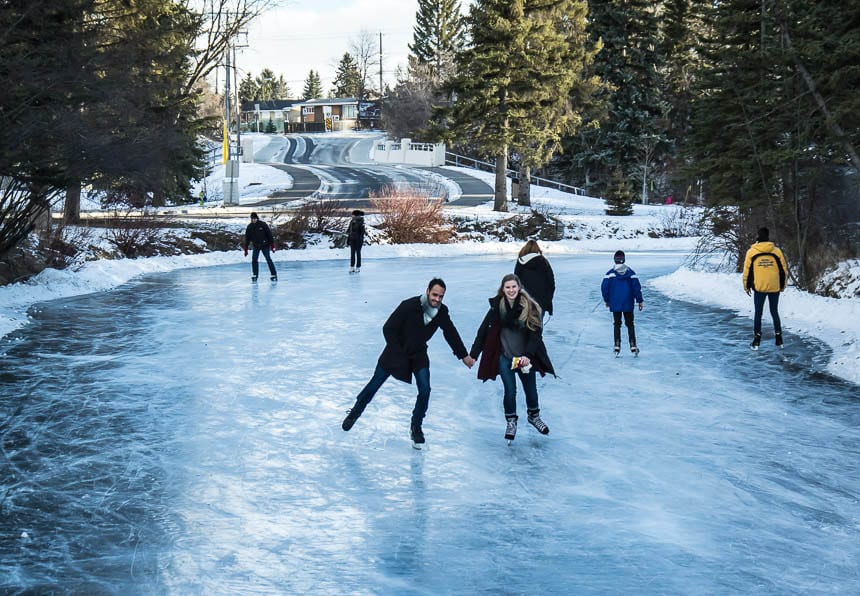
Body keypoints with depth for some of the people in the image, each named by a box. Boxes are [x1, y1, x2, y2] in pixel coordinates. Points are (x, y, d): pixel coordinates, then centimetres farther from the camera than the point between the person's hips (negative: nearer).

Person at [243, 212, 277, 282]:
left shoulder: (262, 224, -11)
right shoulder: (249, 227, -1)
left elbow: (269, 234, -7)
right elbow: (247, 238, 4)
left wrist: (272, 245, -10)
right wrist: (246, 249, 1)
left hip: (265, 245, -3)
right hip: (256, 246, 3)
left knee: (268, 259, -8)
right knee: (254, 260, -8)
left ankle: (274, 275, -4)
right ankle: (255, 275, 4)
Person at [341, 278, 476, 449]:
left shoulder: (442, 312, -14)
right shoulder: (409, 306, -27)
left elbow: (451, 333, 4)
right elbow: (388, 329, -18)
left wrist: (464, 355, 11)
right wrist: (398, 354, -16)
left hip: (419, 354, 3)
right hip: (397, 350, -3)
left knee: (425, 390, -12)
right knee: (374, 385, 6)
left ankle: (416, 428, 7)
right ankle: (355, 413, 30)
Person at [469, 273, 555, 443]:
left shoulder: (530, 307, -14)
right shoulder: (497, 306, -10)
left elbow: (536, 333, -13)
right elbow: (484, 330, -6)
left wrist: (528, 355, -24)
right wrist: (473, 354, -6)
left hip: (525, 357, 0)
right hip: (504, 356, 0)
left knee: (531, 389, 12)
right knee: (510, 390, -1)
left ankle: (534, 416, 40)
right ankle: (510, 421, 23)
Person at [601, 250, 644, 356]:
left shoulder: (610, 273, -7)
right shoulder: (631, 273, -2)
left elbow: (604, 287, -5)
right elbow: (637, 287, -2)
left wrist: (606, 300, 9)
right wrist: (640, 301, 5)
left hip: (615, 304, -1)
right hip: (628, 304, 1)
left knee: (616, 324, 8)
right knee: (630, 324, 9)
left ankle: (617, 345, 1)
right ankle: (633, 345, 4)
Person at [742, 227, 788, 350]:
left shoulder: (751, 252, -4)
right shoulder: (776, 251, -1)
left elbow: (747, 270, -1)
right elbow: (784, 269, 4)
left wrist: (747, 286, 10)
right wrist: (782, 285, 17)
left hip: (759, 288, -1)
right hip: (775, 288, 1)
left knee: (758, 313, 8)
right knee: (775, 312, 13)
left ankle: (756, 340, 7)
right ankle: (778, 339, 14)